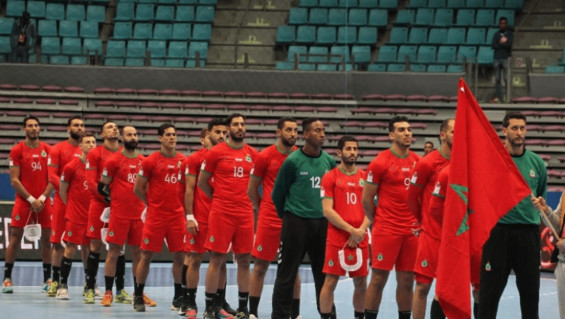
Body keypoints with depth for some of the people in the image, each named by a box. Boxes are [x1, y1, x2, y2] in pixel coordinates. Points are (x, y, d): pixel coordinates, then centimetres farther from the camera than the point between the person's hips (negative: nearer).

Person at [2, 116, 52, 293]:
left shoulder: (47, 150, 7)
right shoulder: (17, 150, 0)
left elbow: (52, 178, 6)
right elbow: (14, 180, -4)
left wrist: (42, 198, -7)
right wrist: (31, 199, -11)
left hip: (43, 201, 3)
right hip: (23, 201, -3)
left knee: (47, 238, 2)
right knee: (15, 237, -5)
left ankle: (47, 279, 9)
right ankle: (7, 278, -2)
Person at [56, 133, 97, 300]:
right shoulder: (71, 167, -5)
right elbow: (62, 190, 4)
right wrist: (71, 206, 6)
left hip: (93, 215, 3)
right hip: (75, 216, -3)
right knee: (70, 248, -4)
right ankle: (63, 286, 1)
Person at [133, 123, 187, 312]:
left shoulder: (184, 161, 6)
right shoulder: (150, 161, -4)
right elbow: (138, 189, 1)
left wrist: (181, 204, 6)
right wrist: (153, 203, 5)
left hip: (177, 216, 3)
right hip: (155, 216, -3)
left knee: (179, 256, 4)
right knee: (146, 255, 0)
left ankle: (179, 297, 14)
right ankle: (138, 297, 10)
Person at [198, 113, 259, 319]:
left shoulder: (253, 155, 7)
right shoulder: (216, 152, -2)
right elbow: (202, 182, 6)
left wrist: (249, 200, 10)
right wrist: (219, 198, 9)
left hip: (245, 214, 3)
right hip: (221, 213, -3)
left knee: (244, 260, 4)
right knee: (216, 259, -1)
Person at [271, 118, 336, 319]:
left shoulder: (329, 161, 5)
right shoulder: (293, 161, -8)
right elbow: (278, 193, 1)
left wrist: (325, 213, 13)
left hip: (321, 223, 4)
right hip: (296, 222, -4)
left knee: (324, 273, 9)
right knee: (287, 274, 0)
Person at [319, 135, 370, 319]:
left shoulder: (365, 177, 10)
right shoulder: (330, 177, -1)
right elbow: (327, 211, -8)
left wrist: (361, 231, -8)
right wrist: (351, 230, -14)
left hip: (360, 239, 4)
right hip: (337, 239, -4)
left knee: (361, 283, 7)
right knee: (330, 281, -4)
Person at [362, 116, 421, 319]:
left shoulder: (418, 161, 9)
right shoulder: (380, 163, -7)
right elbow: (367, 199, -2)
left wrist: (419, 220, 10)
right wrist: (378, 222, 5)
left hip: (412, 231, 5)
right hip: (386, 231, -5)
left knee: (407, 280, 7)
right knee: (378, 279, -3)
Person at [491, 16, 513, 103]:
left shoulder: (510, 34, 7)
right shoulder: (496, 34, 16)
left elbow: (509, 43, -10)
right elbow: (493, 46, 2)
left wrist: (500, 44, -3)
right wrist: (503, 42, -7)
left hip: (506, 58, -4)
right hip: (497, 58, 4)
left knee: (506, 78, -11)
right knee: (497, 79, 1)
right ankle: (497, 97, 1)